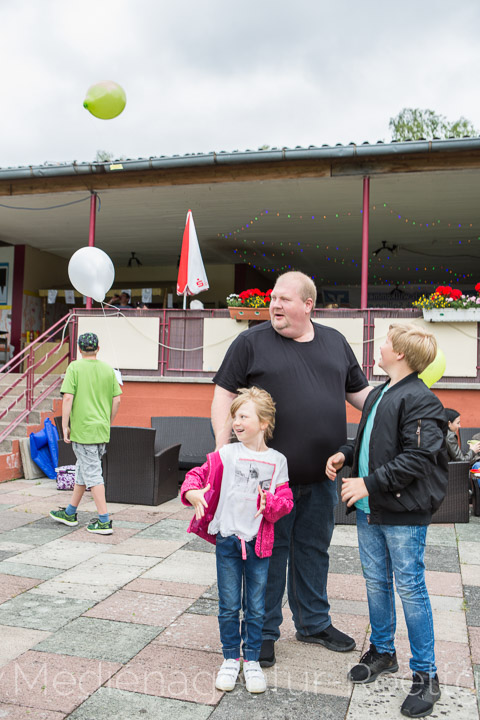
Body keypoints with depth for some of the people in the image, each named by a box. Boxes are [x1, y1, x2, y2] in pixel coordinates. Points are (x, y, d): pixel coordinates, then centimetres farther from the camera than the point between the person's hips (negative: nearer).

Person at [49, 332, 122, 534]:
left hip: (83, 429, -6)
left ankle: (104, 521, -2)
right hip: (102, 430, 6)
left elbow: (68, 398, -14)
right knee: (82, 469, 18)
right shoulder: (108, 369, 5)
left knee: (92, 474, -2)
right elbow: (117, 399, 6)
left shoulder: (75, 368, -7)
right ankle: (70, 513, 32)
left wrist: (65, 425, -6)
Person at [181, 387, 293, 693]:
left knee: (256, 607, 10)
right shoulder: (225, 455, -4)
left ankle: (252, 660, 28)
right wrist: (193, 492, -20)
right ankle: (230, 658, 28)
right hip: (227, 539, 0)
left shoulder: (277, 461, -2)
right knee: (229, 606, 11)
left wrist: (270, 502, -20)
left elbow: (286, 501, 0)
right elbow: (198, 474, 0)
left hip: (259, 542, 0)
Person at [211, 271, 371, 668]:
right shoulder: (251, 342, -4)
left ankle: (314, 622, 37)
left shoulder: (335, 342, 9)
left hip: (321, 475, 4)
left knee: (314, 549, 18)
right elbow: (224, 395, -4)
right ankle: (263, 631, 25)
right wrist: (223, 450, -12)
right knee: (269, 550, 7)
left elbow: (360, 391, 16)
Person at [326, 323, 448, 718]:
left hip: (404, 515, -8)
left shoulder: (420, 400, -16)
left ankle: (425, 675, 17)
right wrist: (346, 454, 5)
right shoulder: (378, 395, 12)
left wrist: (370, 483, -22)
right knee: (376, 583, 18)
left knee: (410, 588, 2)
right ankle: (383, 652, 37)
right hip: (369, 510, 8)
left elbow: (417, 458, -22)